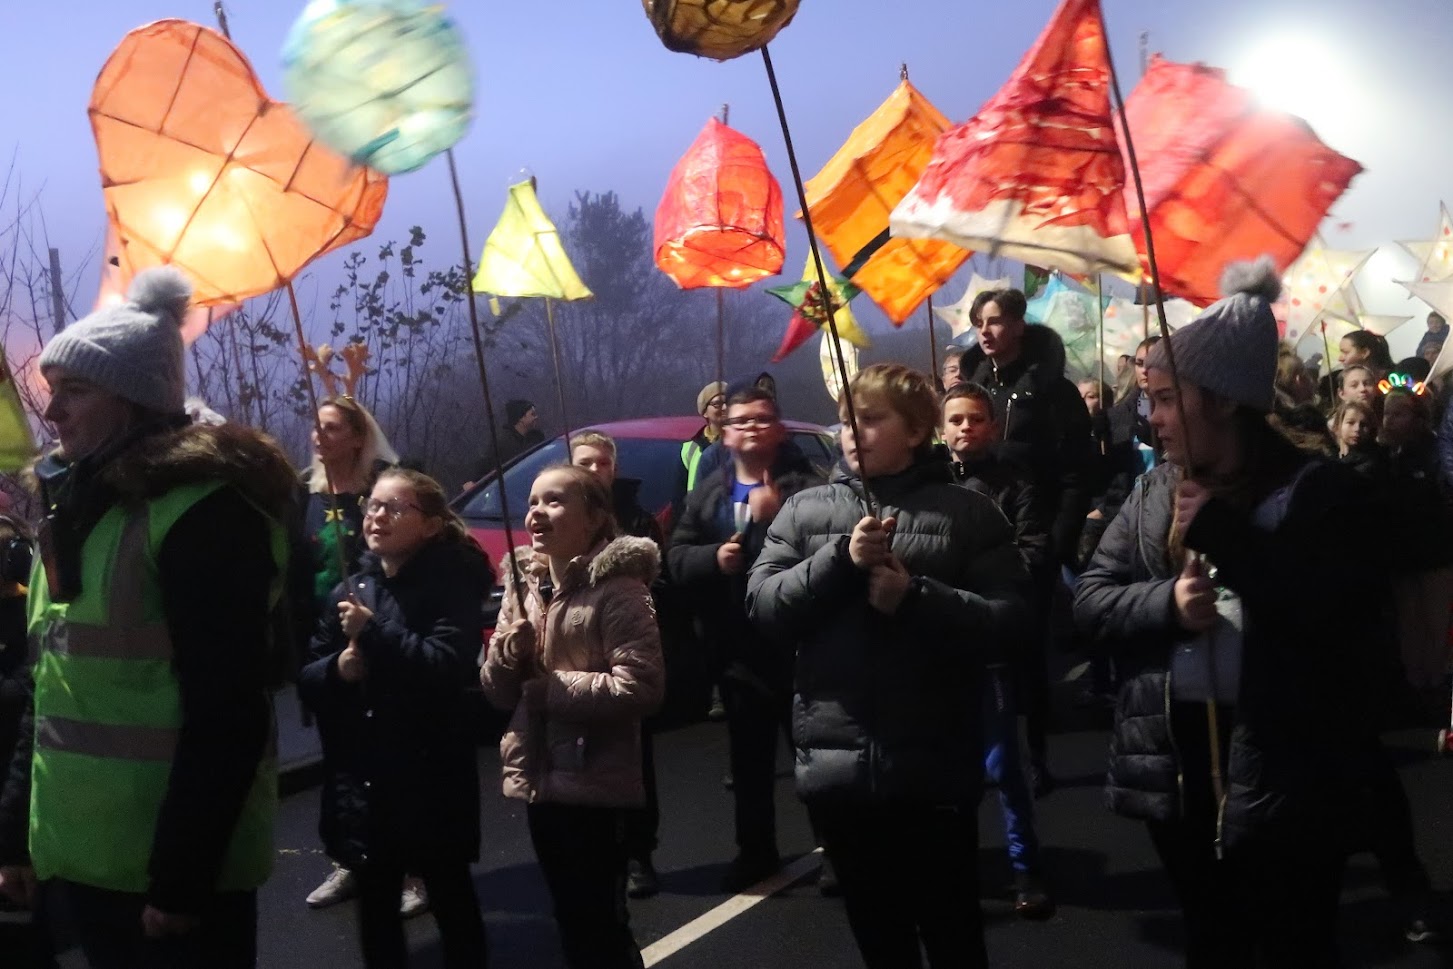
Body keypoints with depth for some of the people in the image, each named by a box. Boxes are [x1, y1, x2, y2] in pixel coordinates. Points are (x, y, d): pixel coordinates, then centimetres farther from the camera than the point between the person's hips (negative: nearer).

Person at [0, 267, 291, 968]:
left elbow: (226, 715, -18)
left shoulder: (202, 511, -14)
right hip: (77, 857, 8)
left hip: (172, 865, -8)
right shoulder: (74, 510, 13)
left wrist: (182, 876, -18)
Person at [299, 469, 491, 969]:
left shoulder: (451, 583, -8)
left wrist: (373, 632, -22)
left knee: (450, 899, 11)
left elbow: (448, 667, -23)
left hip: (429, 775, -5)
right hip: (362, 776, 5)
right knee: (375, 903, 16)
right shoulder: (352, 588, 8)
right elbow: (306, 673, 8)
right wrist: (336, 669, -13)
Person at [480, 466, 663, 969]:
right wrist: (508, 650, -11)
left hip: (594, 785, -7)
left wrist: (550, 687, -15)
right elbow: (498, 692, 11)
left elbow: (641, 688, -23)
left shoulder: (616, 588, -13)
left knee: (601, 926, 2)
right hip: (540, 779, 7)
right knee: (571, 921, 18)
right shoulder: (524, 586, 9)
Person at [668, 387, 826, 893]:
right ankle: (756, 850, 30)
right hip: (737, 648, 5)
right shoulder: (708, 495, 11)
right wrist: (713, 557, -12)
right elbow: (676, 558, 7)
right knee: (748, 757, 15)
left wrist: (776, 514, -26)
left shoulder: (806, 483, -5)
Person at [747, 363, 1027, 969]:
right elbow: (761, 605, -3)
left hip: (934, 764, -3)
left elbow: (1006, 623, -7)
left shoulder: (966, 512, 0)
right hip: (837, 761, 3)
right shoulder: (804, 510, 8)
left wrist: (916, 596, -19)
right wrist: (841, 560, -14)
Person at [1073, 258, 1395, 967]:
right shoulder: (1155, 491, 9)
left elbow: (1344, 613, -21)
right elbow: (1090, 599, 6)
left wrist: (1224, 535, -21)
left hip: (1286, 766, -5)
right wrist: (1165, 604, -14)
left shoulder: (1319, 490, -8)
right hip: (1177, 755, 6)